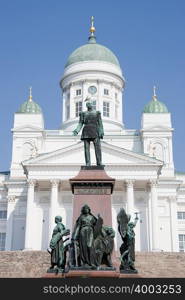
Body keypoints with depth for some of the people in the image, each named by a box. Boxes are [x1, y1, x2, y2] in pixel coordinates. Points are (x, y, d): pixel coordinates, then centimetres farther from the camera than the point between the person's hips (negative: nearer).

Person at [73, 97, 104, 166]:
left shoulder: (97, 113, 14)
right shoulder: (83, 113, 15)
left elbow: (100, 123, 7)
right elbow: (80, 124, 9)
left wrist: (101, 132, -8)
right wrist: (76, 131, -8)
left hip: (95, 132, -1)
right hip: (86, 132, 1)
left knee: (98, 148, -12)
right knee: (86, 148, -6)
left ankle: (99, 165, -14)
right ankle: (88, 165, -6)